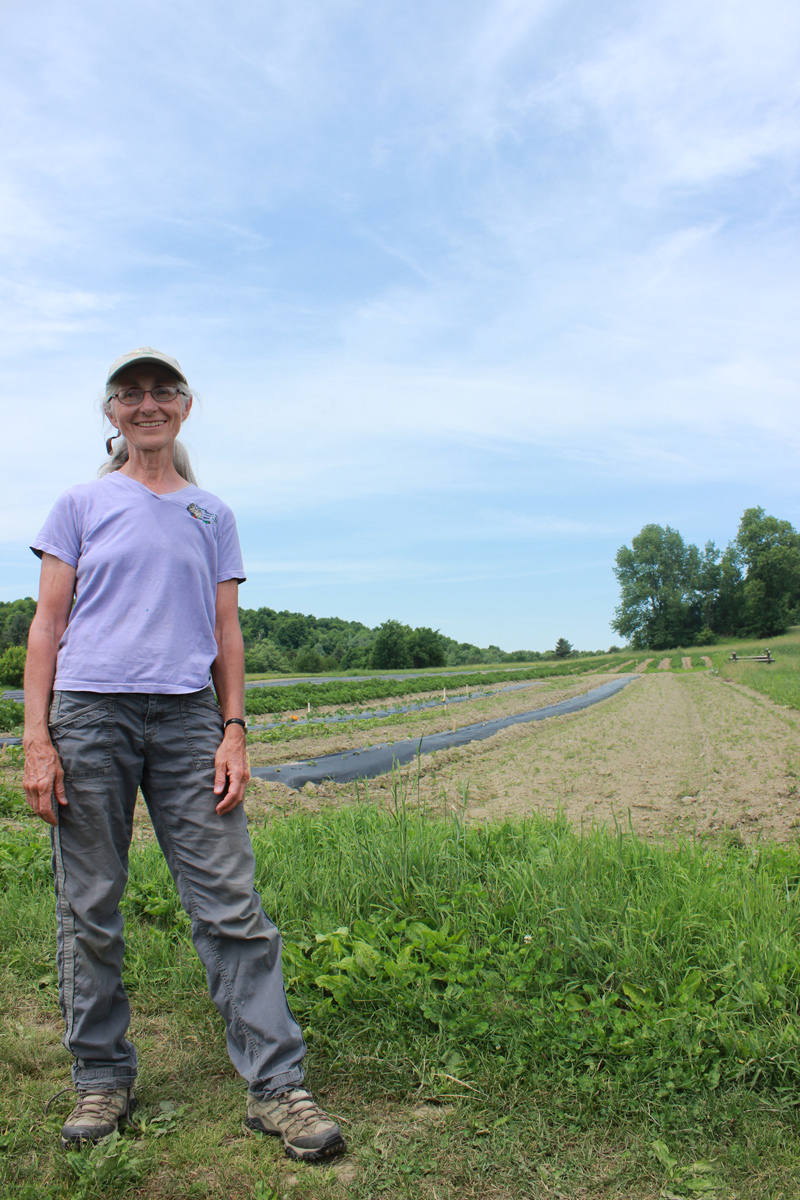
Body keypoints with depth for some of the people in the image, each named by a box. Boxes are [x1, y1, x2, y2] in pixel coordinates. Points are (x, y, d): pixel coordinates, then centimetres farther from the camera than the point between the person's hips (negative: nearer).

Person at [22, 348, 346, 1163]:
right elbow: (47, 625, 6)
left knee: (230, 903, -3)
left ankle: (276, 1084, 3)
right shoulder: (81, 505, 11)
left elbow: (226, 633, 13)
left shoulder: (212, 516, 15)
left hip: (186, 715, 1)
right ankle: (102, 1080, 21)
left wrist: (234, 732, 1)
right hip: (89, 711, 0)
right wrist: (37, 741, -3)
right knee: (90, 909, 5)